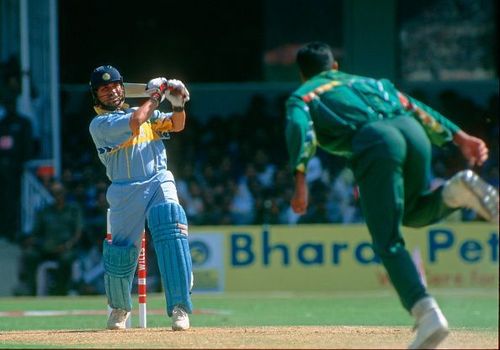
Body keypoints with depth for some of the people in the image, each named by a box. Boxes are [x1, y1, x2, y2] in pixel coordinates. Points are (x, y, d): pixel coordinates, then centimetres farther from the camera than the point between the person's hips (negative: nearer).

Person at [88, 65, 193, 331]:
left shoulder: (145, 113, 19)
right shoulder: (100, 124, 0)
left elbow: (176, 125, 11)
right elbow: (135, 123, -14)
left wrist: (178, 104, -9)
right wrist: (155, 96, -1)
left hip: (160, 182, 2)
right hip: (126, 192, -2)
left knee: (172, 237, -21)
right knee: (121, 252, 0)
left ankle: (179, 307, -24)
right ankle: (119, 308, 29)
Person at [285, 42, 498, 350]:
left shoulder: (303, 95, 25)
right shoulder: (369, 82, 38)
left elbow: (299, 127, 2)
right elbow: (413, 108, 26)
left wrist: (300, 177, -8)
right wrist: (459, 137, 18)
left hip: (375, 140, -5)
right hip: (413, 132, 5)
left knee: (389, 243, -6)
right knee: (412, 213, 28)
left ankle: (428, 313, -27)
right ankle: (456, 191, -3)